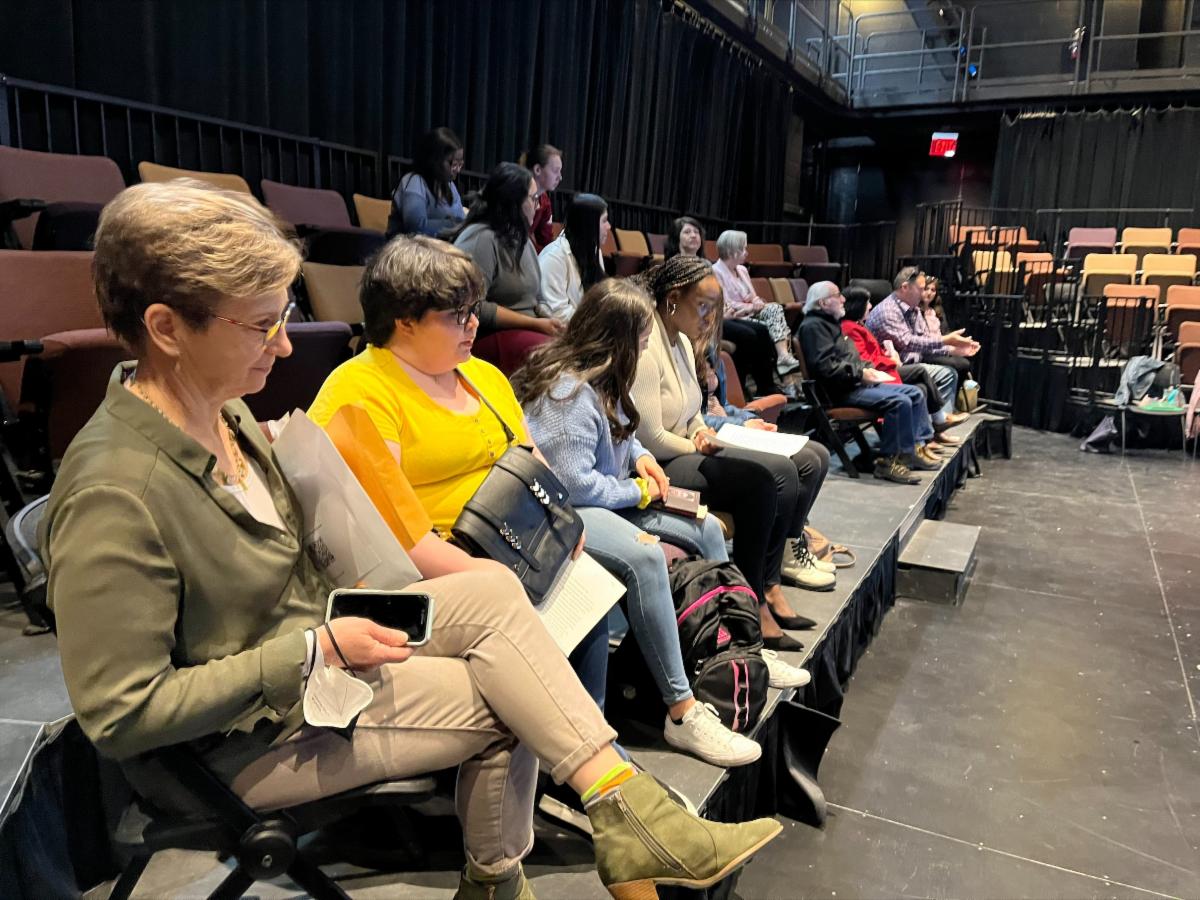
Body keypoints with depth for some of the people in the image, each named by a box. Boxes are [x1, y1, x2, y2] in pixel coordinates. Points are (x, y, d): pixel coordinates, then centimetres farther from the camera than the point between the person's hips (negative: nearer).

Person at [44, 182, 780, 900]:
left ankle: (623, 805, -9)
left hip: (314, 639, 8)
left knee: (494, 592, -12)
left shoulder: (225, 412, 0)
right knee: (504, 698, -14)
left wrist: (345, 613, -1)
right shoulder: (113, 495, -27)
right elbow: (121, 716, -25)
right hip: (245, 738, -7)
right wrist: (316, 651, -24)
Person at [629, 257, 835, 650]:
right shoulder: (645, 348, -18)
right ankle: (755, 600, -11)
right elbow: (649, 440, -21)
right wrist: (701, 446, -9)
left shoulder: (681, 341, 14)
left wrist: (708, 436, -1)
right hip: (659, 470, -11)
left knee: (811, 459, 1)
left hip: (687, 453, 11)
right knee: (765, 477, -30)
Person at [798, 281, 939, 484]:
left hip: (856, 382, 11)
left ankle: (914, 447, 8)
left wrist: (867, 369, 10)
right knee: (900, 402, -25)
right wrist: (860, 373, -19)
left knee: (915, 393, 7)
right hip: (842, 390, -11)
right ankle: (887, 461, -19)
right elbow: (825, 366, -24)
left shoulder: (830, 322, 21)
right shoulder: (813, 325, -12)